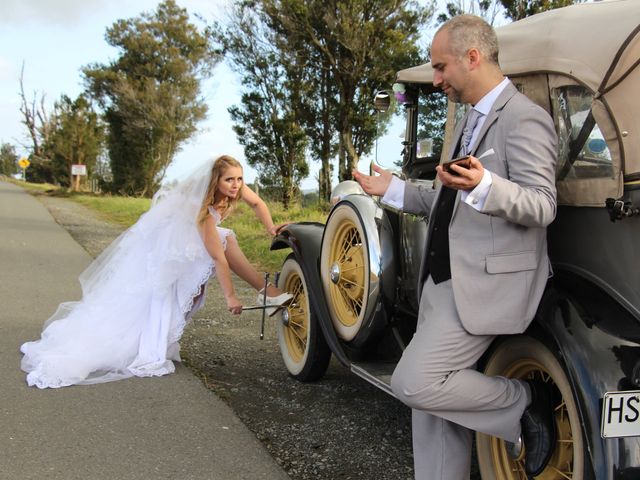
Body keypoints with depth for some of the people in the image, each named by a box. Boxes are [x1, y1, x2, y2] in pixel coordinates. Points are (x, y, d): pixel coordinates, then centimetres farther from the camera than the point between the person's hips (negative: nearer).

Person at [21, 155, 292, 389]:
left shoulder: (234, 188, -15)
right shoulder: (205, 209, -36)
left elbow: (257, 203, 7)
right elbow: (217, 256, -34)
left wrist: (270, 228, -6)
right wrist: (230, 296, -30)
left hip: (185, 242, 9)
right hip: (163, 246, -8)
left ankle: (267, 291, -5)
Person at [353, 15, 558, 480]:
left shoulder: (524, 118, -12)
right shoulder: (471, 120, 19)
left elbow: (541, 207, -19)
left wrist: (483, 186, -37)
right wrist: (394, 189, 20)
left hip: (485, 284, -9)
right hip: (444, 279, 9)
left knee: (415, 383, -15)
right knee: (430, 390, 11)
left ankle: (526, 402, 6)